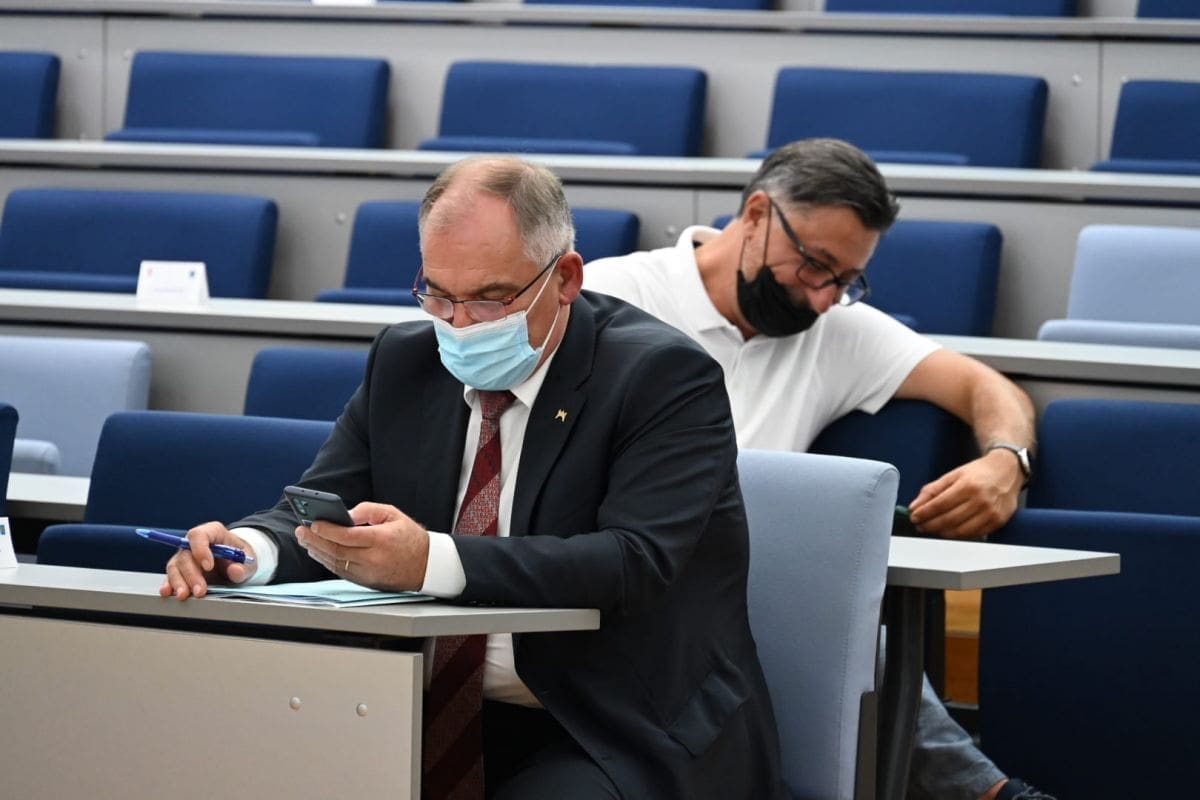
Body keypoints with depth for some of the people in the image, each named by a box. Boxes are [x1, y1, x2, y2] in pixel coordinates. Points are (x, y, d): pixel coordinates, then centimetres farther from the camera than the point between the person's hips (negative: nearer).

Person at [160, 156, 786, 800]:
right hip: (438, 720, 5)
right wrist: (249, 548, -20)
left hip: (610, 740, -5)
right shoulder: (404, 363, 10)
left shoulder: (663, 378, -9)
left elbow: (634, 563, -23)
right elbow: (317, 513, 6)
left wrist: (433, 561, -35)